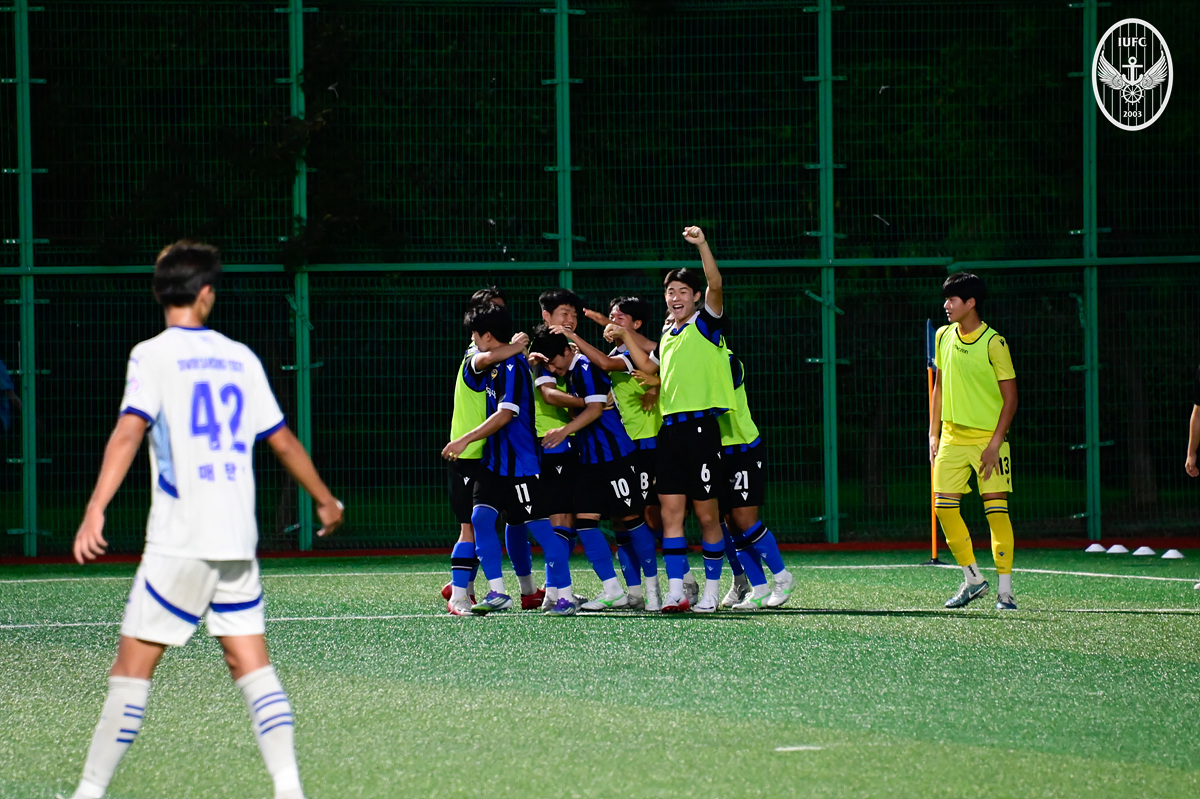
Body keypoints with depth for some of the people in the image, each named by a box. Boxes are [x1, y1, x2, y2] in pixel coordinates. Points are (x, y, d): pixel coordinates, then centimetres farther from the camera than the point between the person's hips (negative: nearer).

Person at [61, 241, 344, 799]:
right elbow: (282, 439, 18)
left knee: (132, 666, 0)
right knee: (251, 663, 7)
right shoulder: (240, 358, 11)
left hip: (181, 539, -5)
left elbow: (129, 432, -18)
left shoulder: (153, 355, -4)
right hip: (239, 540, 5)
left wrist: (95, 510, -25)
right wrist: (324, 499, 32)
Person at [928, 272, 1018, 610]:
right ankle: (972, 579, 13)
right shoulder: (943, 337, 7)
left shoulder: (993, 343, -10)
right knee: (944, 507, -3)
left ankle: (1004, 590, -3)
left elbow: (1010, 398, -8)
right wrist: (934, 434, 11)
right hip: (952, 437, 5)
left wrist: (995, 443, -13)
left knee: (996, 509, -8)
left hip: (987, 439, -5)